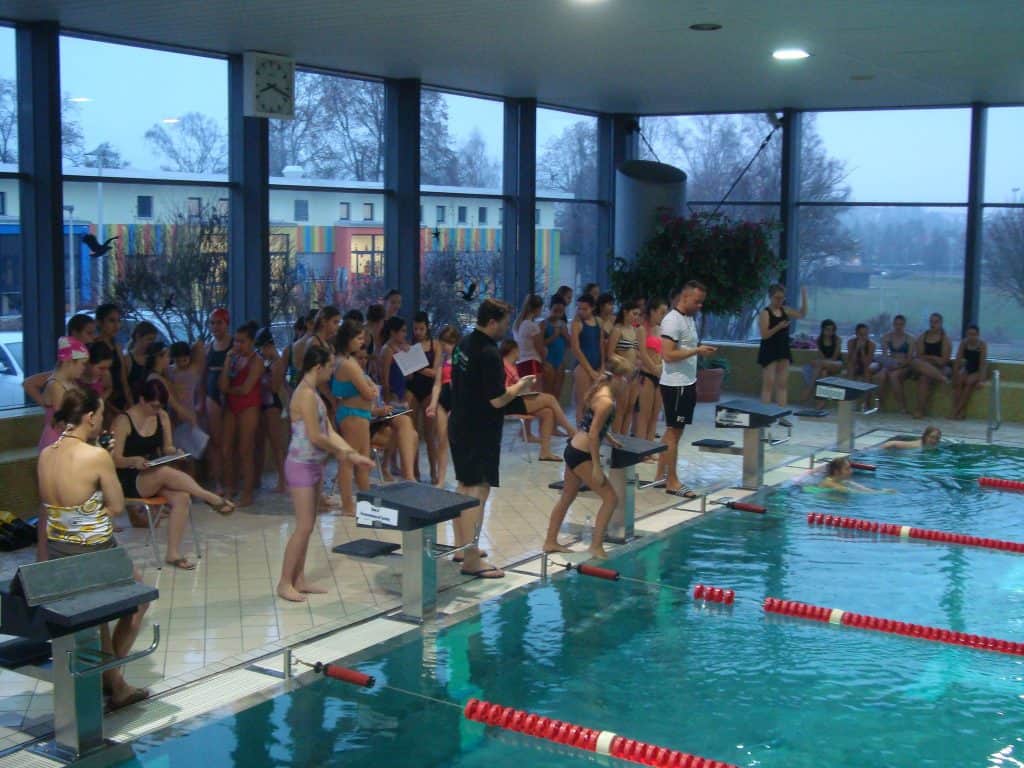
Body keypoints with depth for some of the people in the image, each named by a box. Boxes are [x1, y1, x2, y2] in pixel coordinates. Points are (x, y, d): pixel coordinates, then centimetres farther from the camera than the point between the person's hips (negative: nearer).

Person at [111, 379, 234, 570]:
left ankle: (173, 553, -21)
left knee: (182, 498, -25)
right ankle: (212, 498, -26)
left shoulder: (162, 417, 9)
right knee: (165, 472, -36)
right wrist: (134, 461, -32)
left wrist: (174, 452, -9)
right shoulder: (123, 421, -10)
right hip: (130, 482, -6)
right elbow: (115, 459, -12)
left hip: (157, 478, 6)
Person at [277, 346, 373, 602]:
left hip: (313, 466, 10)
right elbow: (316, 437, -21)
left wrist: (354, 455, 5)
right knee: (304, 526, -6)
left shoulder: (313, 393, 12)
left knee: (308, 525, 12)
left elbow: (330, 432, 12)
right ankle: (284, 583, 3)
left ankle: (299, 579, 18)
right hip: (301, 466, -10)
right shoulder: (306, 394, -19)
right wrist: (341, 453, -7)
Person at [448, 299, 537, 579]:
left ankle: (462, 545, 31)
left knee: (465, 486, 20)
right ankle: (471, 560, -4)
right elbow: (498, 400, -23)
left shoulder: (463, 344, 7)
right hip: (480, 432, -10)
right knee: (478, 492, -6)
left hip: (459, 426, 10)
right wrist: (519, 386, -4)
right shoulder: (489, 354, -21)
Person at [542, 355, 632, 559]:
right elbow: (593, 435, -22)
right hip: (581, 455, -10)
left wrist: (610, 439, 27)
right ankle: (596, 547, 2)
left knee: (567, 497, 19)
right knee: (610, 497, -2)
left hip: (573, 450, 10)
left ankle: (551, 542, 27)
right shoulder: (607, 401, -19)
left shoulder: (600, 391, 9)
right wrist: (597, 467, -19)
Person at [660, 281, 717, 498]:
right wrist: (697, 351, -21)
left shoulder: (689, 318, 14)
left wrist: (702, 350, 9)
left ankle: (661, 476, 22)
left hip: (687, 383, 10)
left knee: (672, 431, 14)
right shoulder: (672, 320, -15)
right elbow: (668, 354, -22)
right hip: (675, 384, -10)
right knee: (674, 432, -4)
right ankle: (672, 482, 2)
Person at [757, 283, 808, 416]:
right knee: (768, 384, -6)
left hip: (783, 350, 7)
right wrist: (778, 326, -29)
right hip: (769, 351, -6)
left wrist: (804, 297, 1)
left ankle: (781, 416, 8)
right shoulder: (765, 313, -10)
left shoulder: (785, 310, 9)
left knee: (782, 384, 5)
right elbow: (764, 335, -16)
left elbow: (802, 314, 12)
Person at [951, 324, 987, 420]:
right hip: (967, 369, 3)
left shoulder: (982, 344, -15)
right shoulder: (963, 343, -5)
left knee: (969, 381, -31)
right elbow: (957, 360, -7)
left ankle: (957, 410, -28)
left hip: (978, 371, -3)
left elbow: (983, 363, -20)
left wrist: (981, 380, -28)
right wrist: (955, 375, -17)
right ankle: (961, 411, -29)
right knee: (958, 381, -27)